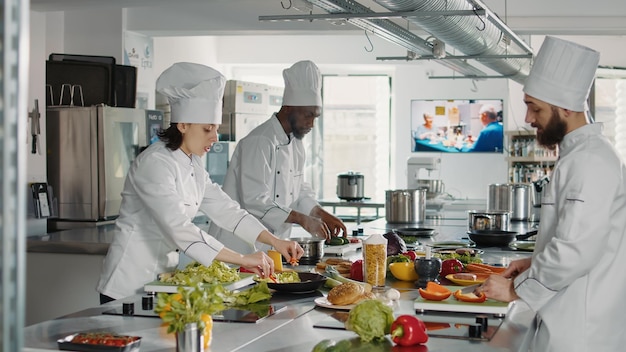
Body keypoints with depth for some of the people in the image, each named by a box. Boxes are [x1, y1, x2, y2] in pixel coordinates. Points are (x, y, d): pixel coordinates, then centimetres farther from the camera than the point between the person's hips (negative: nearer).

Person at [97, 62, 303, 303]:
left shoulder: (193, 165, 7)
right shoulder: (154, 164, -21)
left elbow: (224, 209, 9)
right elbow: (179, 229, -31)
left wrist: (274, 241, -3)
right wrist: (242, 259, -33)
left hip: (161, 280, 8)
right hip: (127, 289, -8)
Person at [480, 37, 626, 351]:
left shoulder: (590, 162, -19)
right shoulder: (579, 154, 14)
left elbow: (576, 251, -25)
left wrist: (516, 289, -15)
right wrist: (537, 263, 12)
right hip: (568, 319, 9)